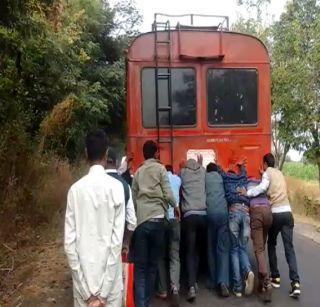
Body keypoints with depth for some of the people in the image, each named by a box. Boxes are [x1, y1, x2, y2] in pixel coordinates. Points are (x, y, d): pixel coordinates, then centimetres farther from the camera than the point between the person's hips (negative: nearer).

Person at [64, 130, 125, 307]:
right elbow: (117, 238, -13)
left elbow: (69, 241, -6)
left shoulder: (75, 189, -4)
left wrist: (87, 291, -2)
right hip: (109, 271, -2)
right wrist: (103, 292, -6)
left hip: (83, 272, 2)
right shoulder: (116, 186, -9)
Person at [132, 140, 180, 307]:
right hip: (157, 219, -2)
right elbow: (167, 193, -3)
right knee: (152, 265, 12)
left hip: (140, 221, 2)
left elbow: (133, 197, 12)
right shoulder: (160, 168, 5)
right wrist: (176, 206, 14)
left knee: (140, 266, 3)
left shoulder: (138, 172, 14)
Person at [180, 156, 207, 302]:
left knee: (190, 252, -3)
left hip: (189, 216, -2)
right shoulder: (202, 172, 12)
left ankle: (191, 286, -15)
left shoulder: (183, 173, 8)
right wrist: (200, 164, 50)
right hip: (203, 215, 3)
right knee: (197, 249, 17)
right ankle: (194, 280, 22)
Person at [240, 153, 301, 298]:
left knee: (271, 245, 16)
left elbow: (262, 187, -19)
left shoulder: (267, 173, 0)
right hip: (287, 212, 4)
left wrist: (247, 193, -16)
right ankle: (295, 283, -10)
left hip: (275, 213, -4)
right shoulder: (280, 173, 21)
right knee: (289, 248, 0)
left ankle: (275, 277, 18)